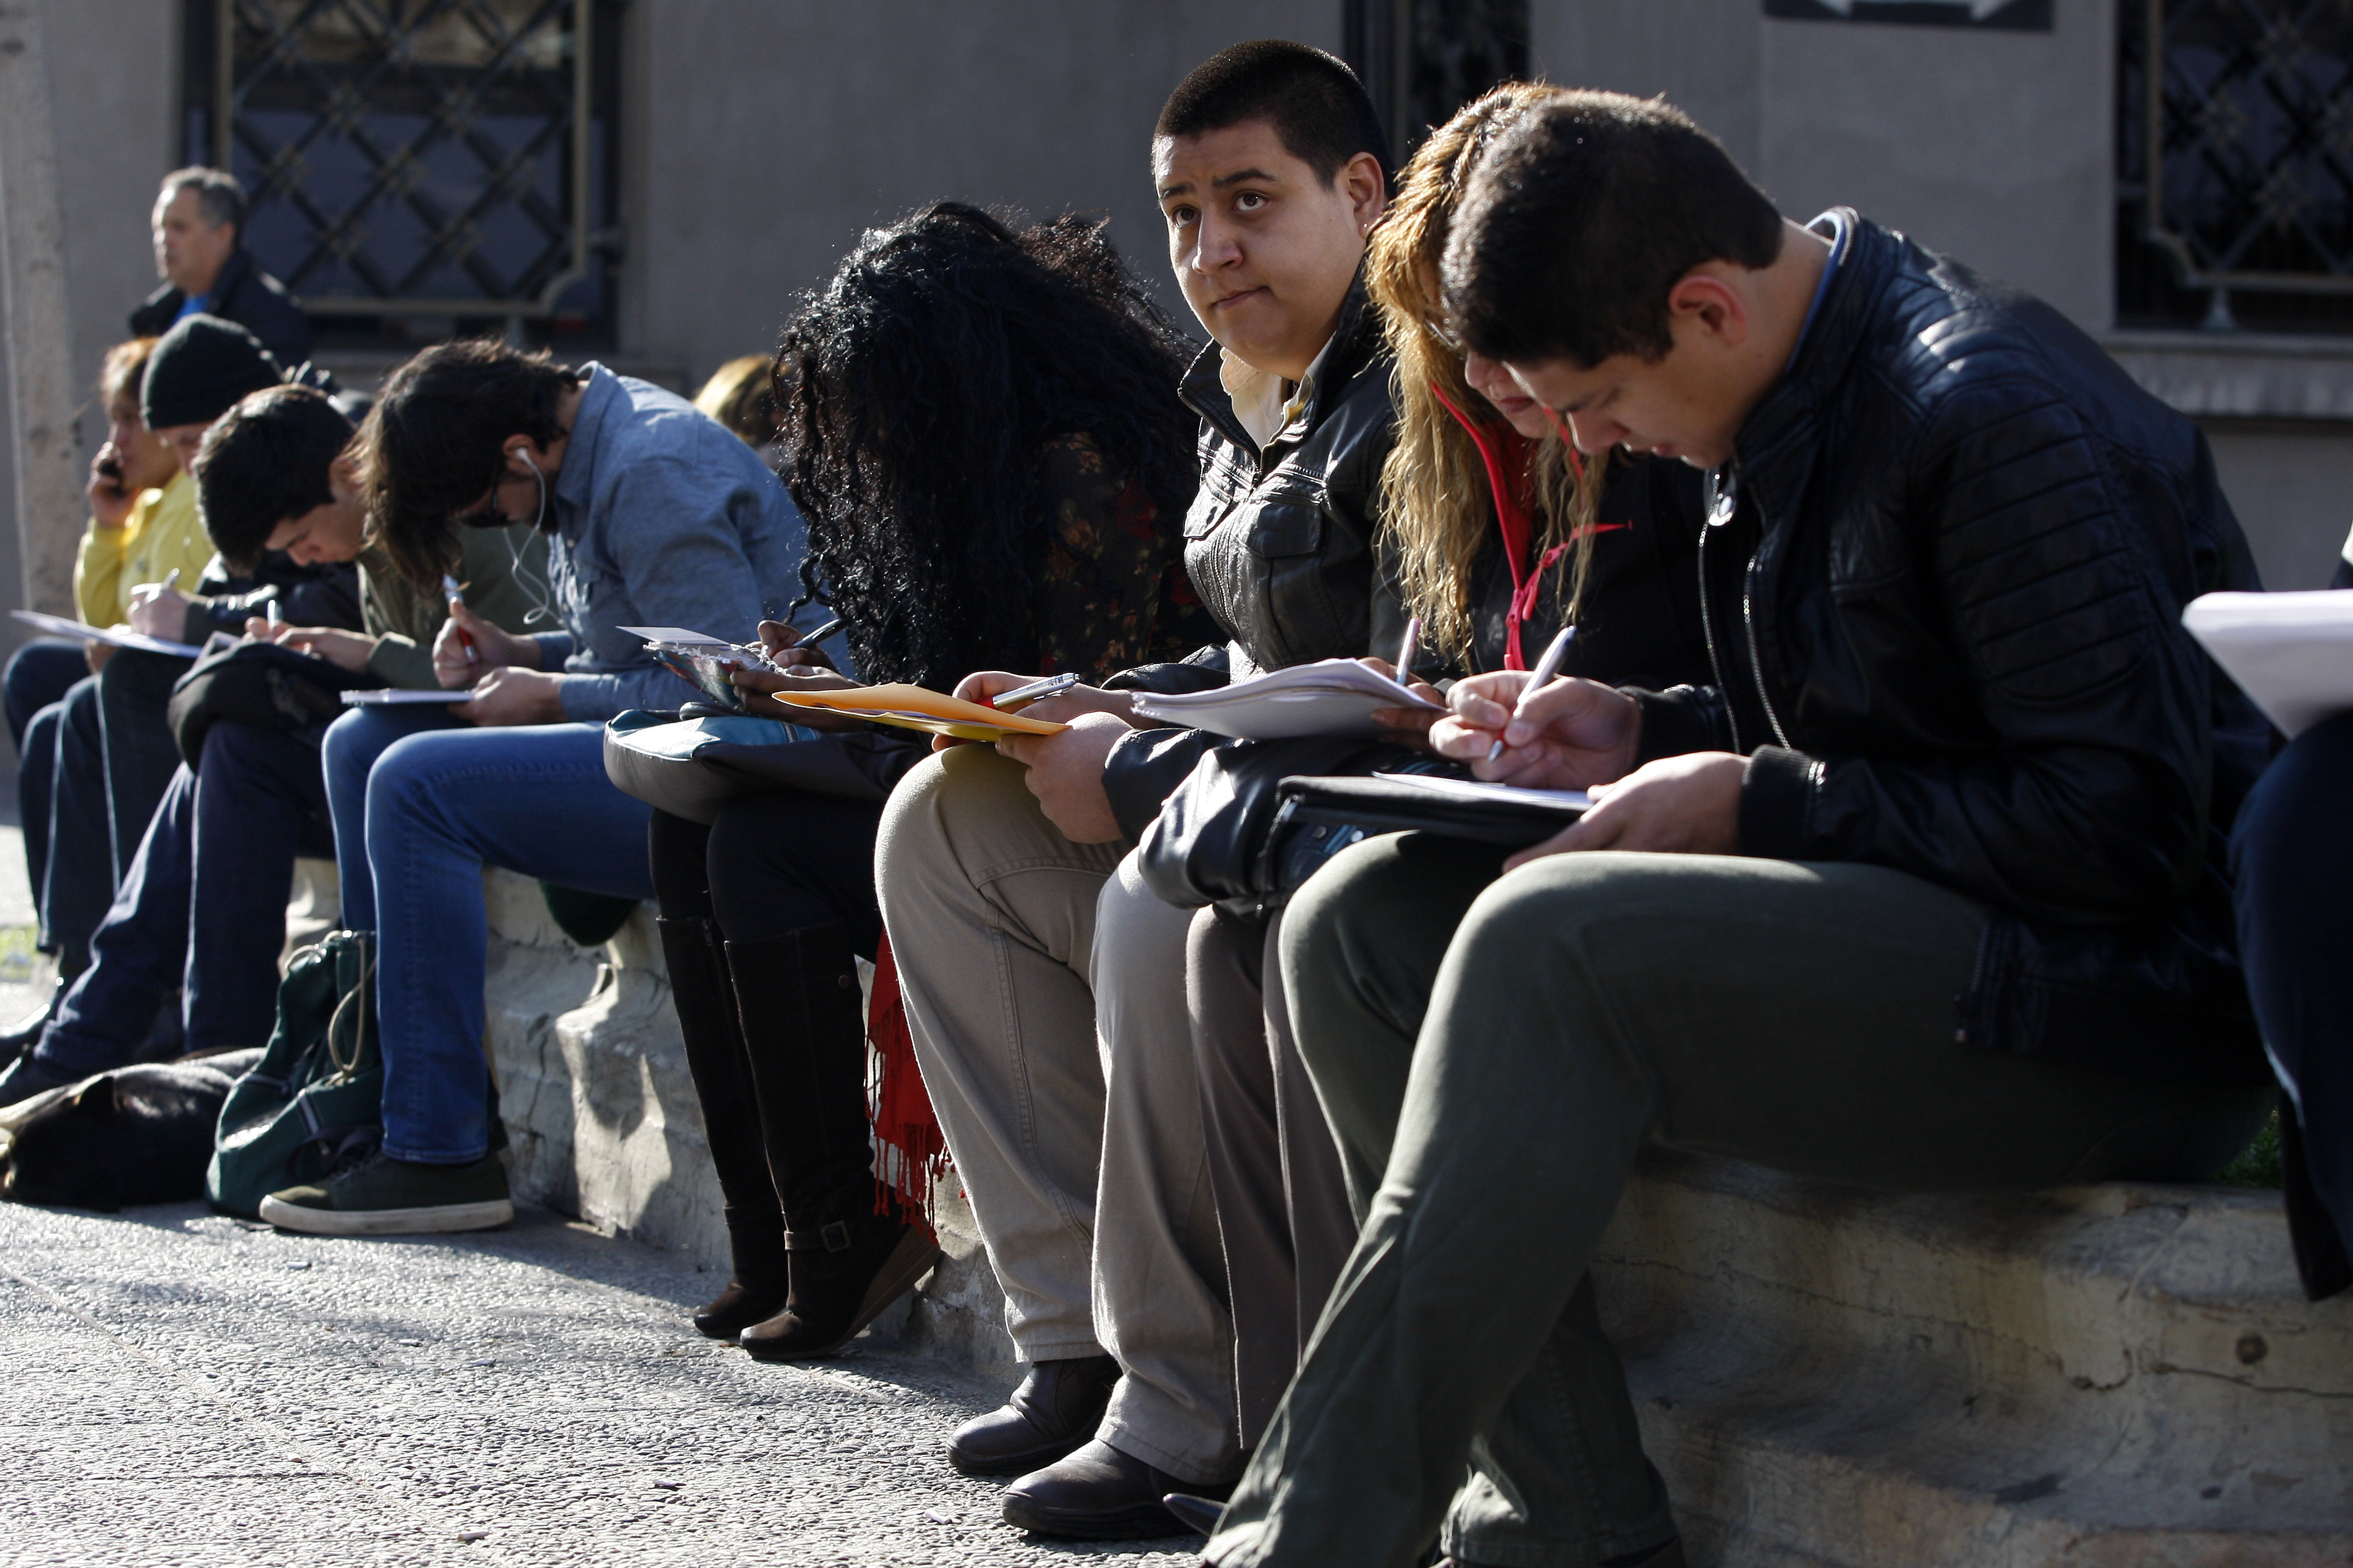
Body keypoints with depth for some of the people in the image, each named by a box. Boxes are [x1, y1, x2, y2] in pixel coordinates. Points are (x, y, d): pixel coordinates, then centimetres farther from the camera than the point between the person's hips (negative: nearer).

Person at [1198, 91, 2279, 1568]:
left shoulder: (1991, 414, -18)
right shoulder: (1800, 400, 11)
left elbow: (2127, 831, -22)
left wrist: (1750, 804, -18)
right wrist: (1647, 737, 6)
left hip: (2130, 1004, -10)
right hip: (1886, 924, 10)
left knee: (1548, 942, -30)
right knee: (1361, 921, -4)